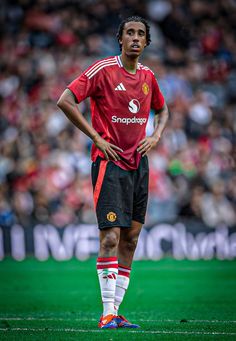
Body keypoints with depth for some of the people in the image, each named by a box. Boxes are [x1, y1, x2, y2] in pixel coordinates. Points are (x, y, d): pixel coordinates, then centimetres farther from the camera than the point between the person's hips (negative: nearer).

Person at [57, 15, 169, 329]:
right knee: (111, 236, -14)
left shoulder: (147, 76, 11)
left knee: (130, 238, 5)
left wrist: (156, 136, 8)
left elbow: (162, 109, 28)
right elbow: (65, 101, -15)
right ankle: (108, 313, -12)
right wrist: (97, 137, -14)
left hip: (138, 163, 7)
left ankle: (116, 311, 9)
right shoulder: (103, 70, -9)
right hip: (110, 162, -7)